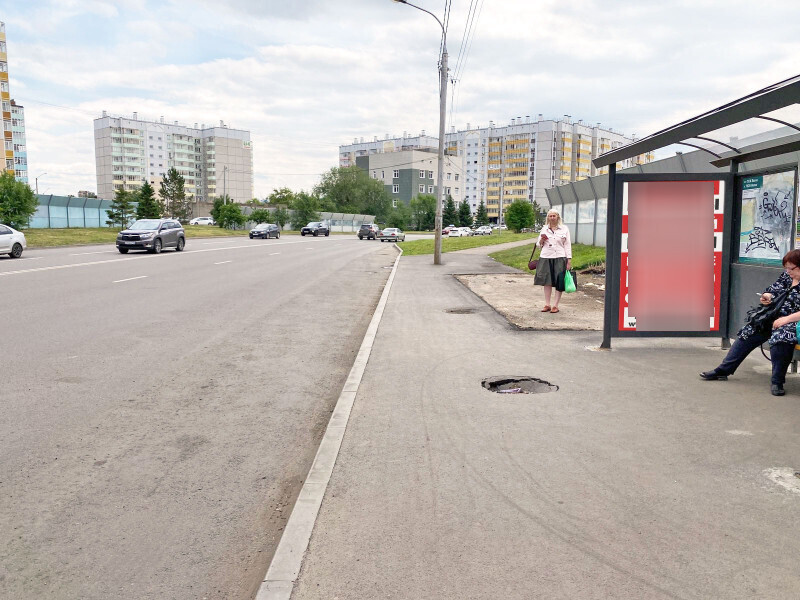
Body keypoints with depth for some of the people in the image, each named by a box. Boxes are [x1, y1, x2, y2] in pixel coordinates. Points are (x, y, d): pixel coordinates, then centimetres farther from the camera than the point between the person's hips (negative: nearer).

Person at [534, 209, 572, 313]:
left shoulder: (564, 229, 5)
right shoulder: (544, 229, 11)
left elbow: (567, 245, 3)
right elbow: (538, 244, 17)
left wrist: (569, 260, -4)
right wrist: (542, 240, -6)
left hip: (559, 258, -2)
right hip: (546, 258, 2)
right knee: (547, 281, 4)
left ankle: (555, 305, 4)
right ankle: (547, 305, 11)